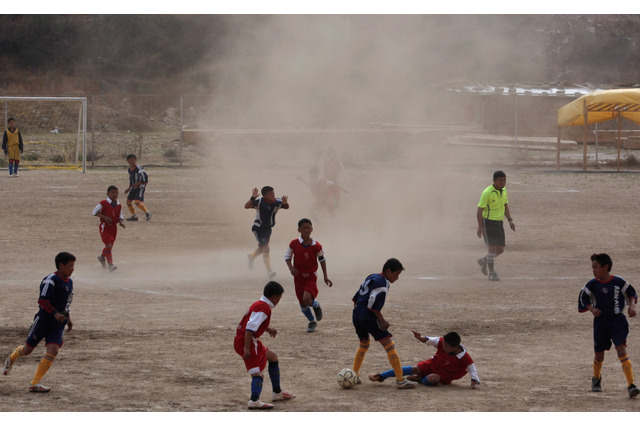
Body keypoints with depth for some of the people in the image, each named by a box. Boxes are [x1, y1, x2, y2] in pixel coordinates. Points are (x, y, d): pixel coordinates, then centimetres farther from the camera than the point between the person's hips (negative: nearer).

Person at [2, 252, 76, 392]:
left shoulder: (69, 282, 11)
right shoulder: (51, 280, -16)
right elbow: (42, 301, -24)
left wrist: (67, 317, 24)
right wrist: (55, 314, -32)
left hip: (58, 323, 6)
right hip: (44, 319, -6)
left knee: (53, 350, -13)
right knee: (27, 349, 6)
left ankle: (35, 383, -12)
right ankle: (11, 359, 42)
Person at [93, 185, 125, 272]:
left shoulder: (119, 205, 4)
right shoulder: (103, 203, -11)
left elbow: (120, 216, 14)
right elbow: (95, 212, -6)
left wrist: (121, 222, -9)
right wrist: (104, 217, -18)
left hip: (113, 227, 6)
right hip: (105, 226, -6)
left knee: (110, 245, 17)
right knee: (108, 245, -15)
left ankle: (102, 257, 45)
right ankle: (110, 265, -14)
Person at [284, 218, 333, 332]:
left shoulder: (316, 246, -10)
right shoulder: (294, 243, -8)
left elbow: (322, 260, 4)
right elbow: (287, 257, 5)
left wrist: (325, 277, 7)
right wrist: (291, 268, -15)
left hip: (310, 277, -2)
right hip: (298, 276, 2)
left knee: (307, 299, -24)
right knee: (302, 304, 7)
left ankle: (316, 305, 12)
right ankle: (312, 322, 33)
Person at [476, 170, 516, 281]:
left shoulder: (503, 190, 7)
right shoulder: (487, 192, -16)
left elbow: (505, 206, 17)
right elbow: (479, 210, -15)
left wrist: (510, 220, 4)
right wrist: (480, 227, -22)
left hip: (499, 223, 7)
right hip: (488, 222, -7)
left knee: (500, 249, 5)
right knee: (492, 247, -14)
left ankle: (484, 261, 29)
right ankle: (491, 273, -4)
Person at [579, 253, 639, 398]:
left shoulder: (618, 282, -5)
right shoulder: (592, 284, -3)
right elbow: (583, 298, 6)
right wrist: (592, 309, -11)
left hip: (617, 321, -2)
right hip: (600, 322, 2)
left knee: (621, 350, -16)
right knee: (599, 355, 9)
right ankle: (596, 378, 40)